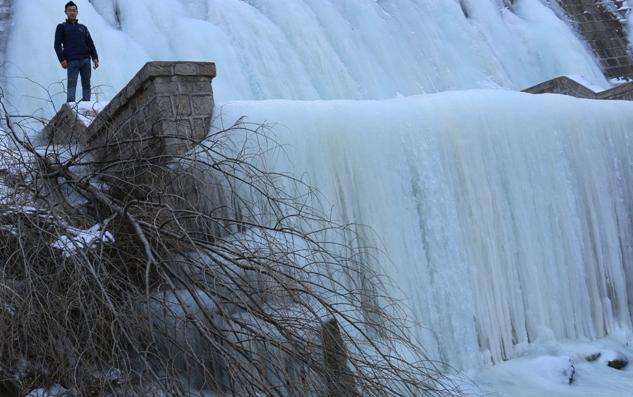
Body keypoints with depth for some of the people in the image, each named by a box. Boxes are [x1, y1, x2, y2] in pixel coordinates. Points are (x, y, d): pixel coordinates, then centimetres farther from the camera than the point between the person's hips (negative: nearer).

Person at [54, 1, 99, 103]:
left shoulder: (83, 28, 22)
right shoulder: (61, 27, 13)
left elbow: (90, 44, 16)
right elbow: (57, 44, 5)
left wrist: (95, 58, 1)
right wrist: (62, 59, -9)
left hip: (85, 60, 3)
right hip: (72, 61, -3)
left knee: (86, 85, 1)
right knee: (72, 84, -14)